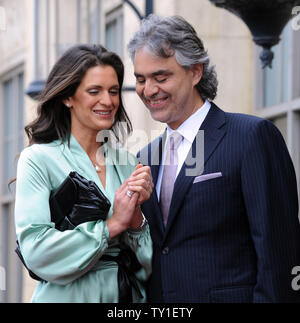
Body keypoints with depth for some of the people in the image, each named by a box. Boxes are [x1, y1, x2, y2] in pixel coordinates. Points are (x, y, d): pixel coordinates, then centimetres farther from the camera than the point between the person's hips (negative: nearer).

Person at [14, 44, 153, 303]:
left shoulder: (126, 163, 5)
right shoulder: (38, 160, -8)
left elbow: (147, 261, 4)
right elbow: (36, 251, -18)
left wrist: (136, 216, -14)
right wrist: (113, 224, -16)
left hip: (129, 296, 4)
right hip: (68, 296, -4)